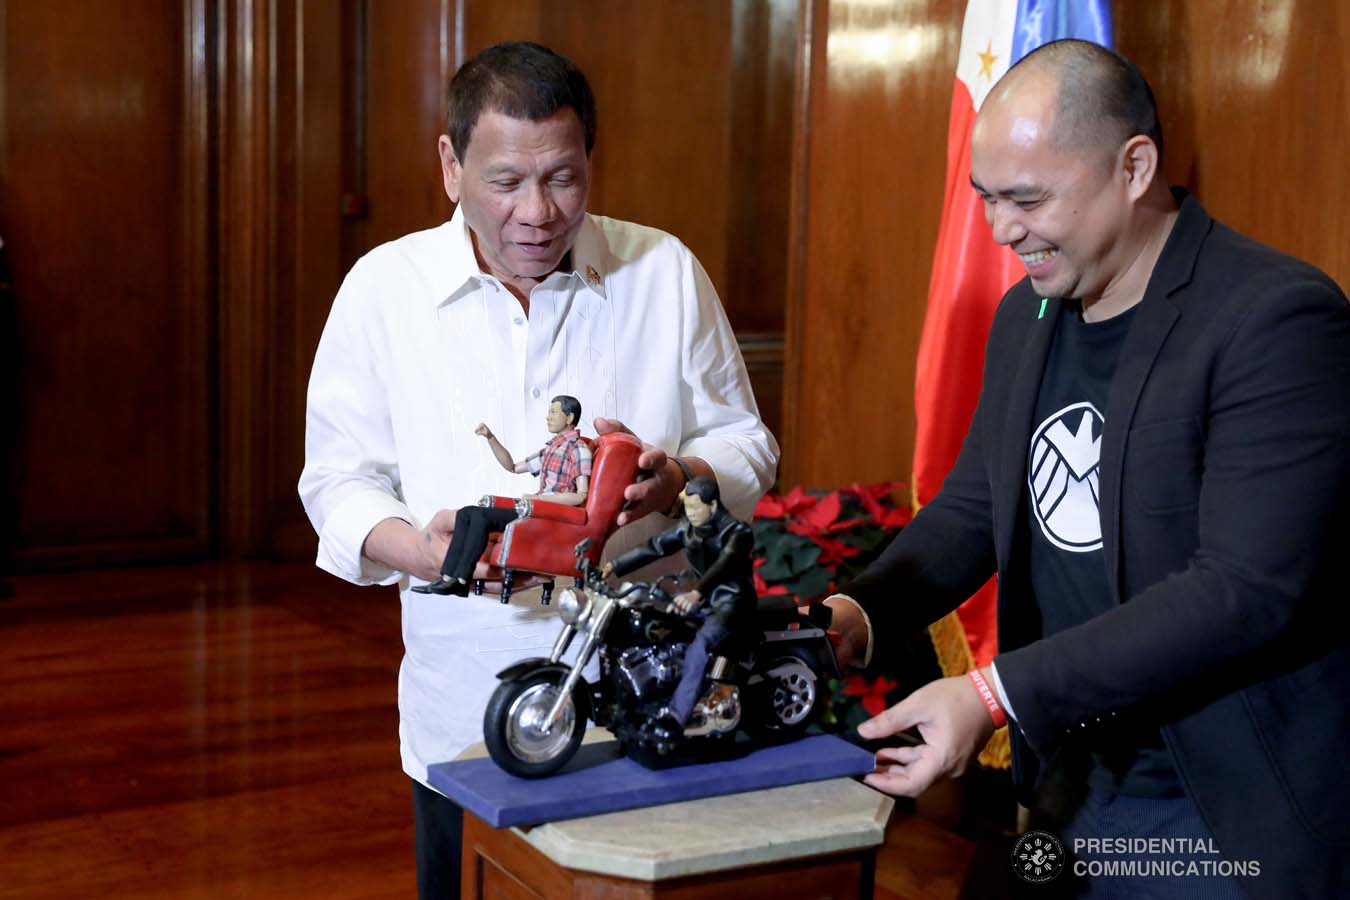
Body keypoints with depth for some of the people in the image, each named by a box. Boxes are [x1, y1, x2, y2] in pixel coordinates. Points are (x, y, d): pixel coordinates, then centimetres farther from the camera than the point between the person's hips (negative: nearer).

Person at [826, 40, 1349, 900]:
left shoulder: (1281, 316, -19)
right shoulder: (1026, 315, 6)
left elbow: (1247, 591, -25)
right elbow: (972, 506, 11)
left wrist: (997, 693, -28)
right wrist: (860, 612, -8)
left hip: (1232, 816, -6)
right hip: (1074, 788, 7)